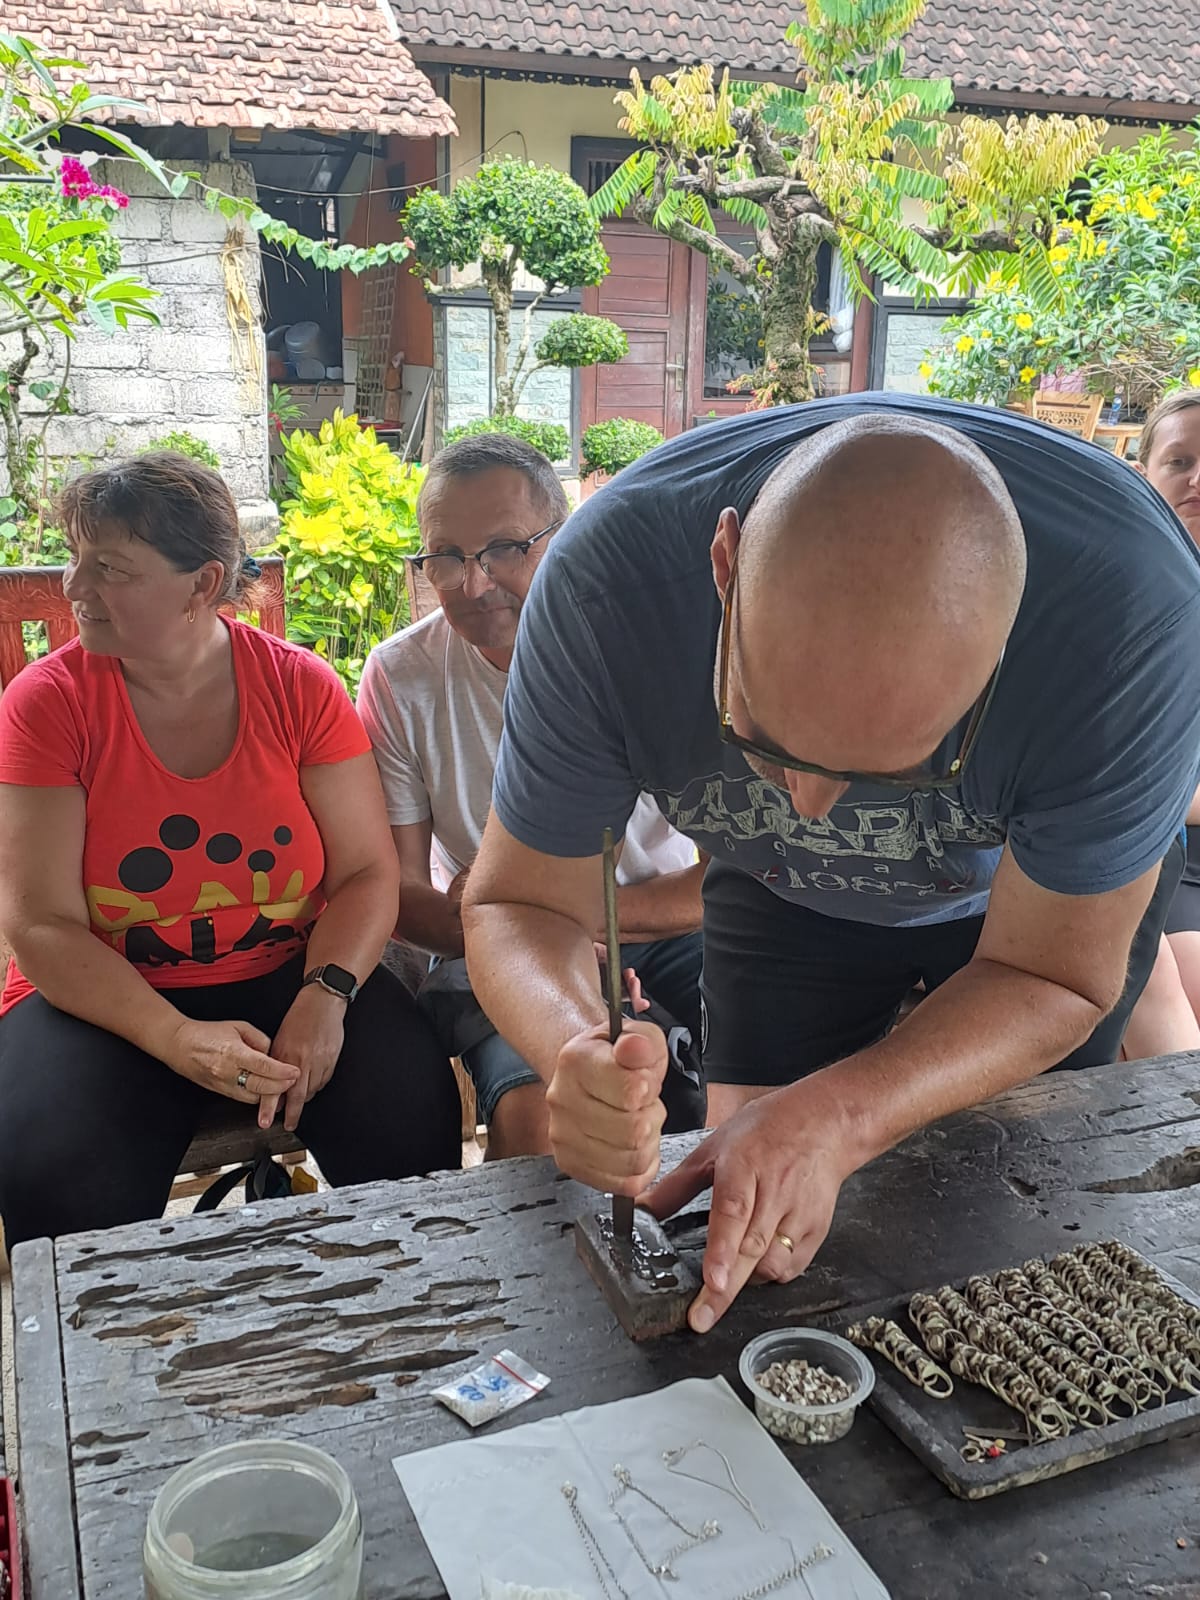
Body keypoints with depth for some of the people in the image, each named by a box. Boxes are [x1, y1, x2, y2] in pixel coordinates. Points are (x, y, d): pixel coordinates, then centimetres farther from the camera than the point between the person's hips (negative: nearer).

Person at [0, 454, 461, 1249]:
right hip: (107, 998, 0)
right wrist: (178, 1040, -25)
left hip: (290, 972, 1)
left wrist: (325, 997, -24)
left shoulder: (300, 686, -5)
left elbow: (368, 872, -5)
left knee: (411, 1118, -23)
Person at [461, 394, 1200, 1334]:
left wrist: (834, 1123, -44)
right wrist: (578, 1052, -48)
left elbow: (1050, 977, -27)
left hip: (1046, 890, 0)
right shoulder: (605, 582, -37)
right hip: (783, 896, 1)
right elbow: (519, 904, -25)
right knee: (750, 1217, 7)